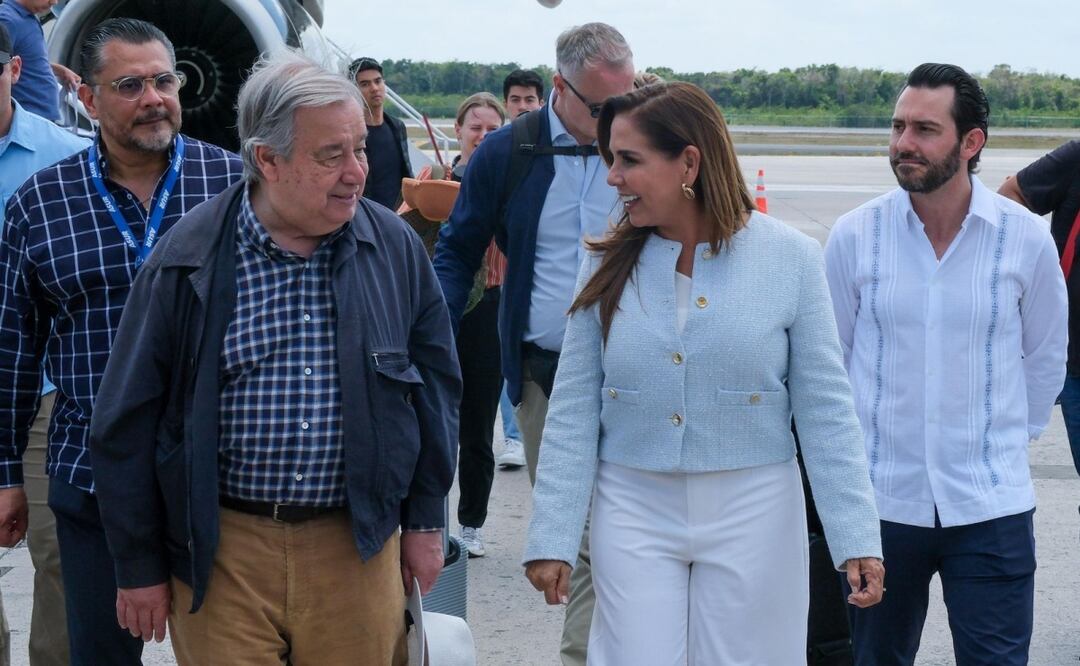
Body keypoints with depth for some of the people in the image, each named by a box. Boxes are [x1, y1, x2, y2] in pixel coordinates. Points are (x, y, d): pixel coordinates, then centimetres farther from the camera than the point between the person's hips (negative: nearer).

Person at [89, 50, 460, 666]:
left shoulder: (397, 250, -1)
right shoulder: (187, 262, -7)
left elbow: (434, 385, 8)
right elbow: (129, 422, -2)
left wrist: (426, 523, 9)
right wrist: (140, 566, 0)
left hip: (360, 545, 2)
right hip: (220, 551, -2)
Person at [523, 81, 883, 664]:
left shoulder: (789, 258, -7)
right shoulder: (608, 264, -2)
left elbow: (824, 409, -4)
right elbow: (573, 411, 1)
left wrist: (855, 538, -8)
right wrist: (551, 538, -2)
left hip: (752, 516, -1)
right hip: (634, 513, 1)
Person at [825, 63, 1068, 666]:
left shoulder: (1027, 238, -5)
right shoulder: (854, 236, -5)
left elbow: (1046, 356, 9)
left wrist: (1007, 442, 10)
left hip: (991, 507, -1)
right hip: (881, 501, 1)